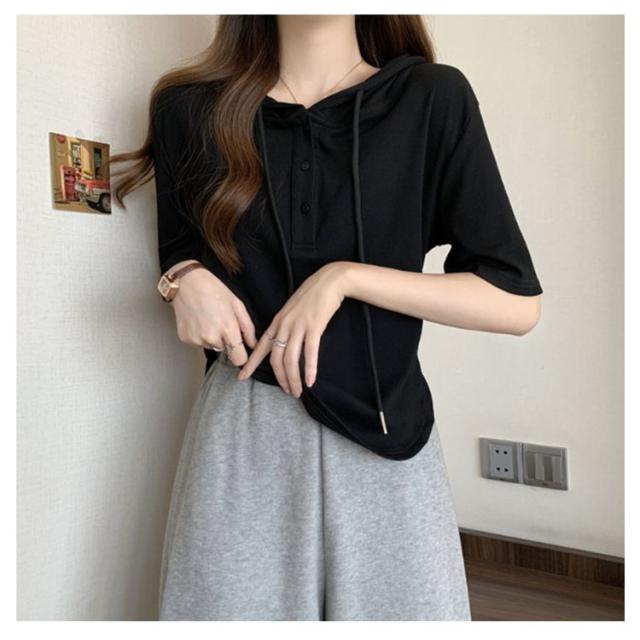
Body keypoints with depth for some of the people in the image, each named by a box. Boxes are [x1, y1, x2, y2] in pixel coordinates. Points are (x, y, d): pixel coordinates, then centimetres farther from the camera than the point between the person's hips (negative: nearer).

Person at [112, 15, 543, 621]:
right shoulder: (190, 107, 4)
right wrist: (188, 282, -5)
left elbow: (517, 303, -6)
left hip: (384, 433, 0)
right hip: (240, 433, 1)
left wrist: (344, 277, -15)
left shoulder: (432, 98, -3)